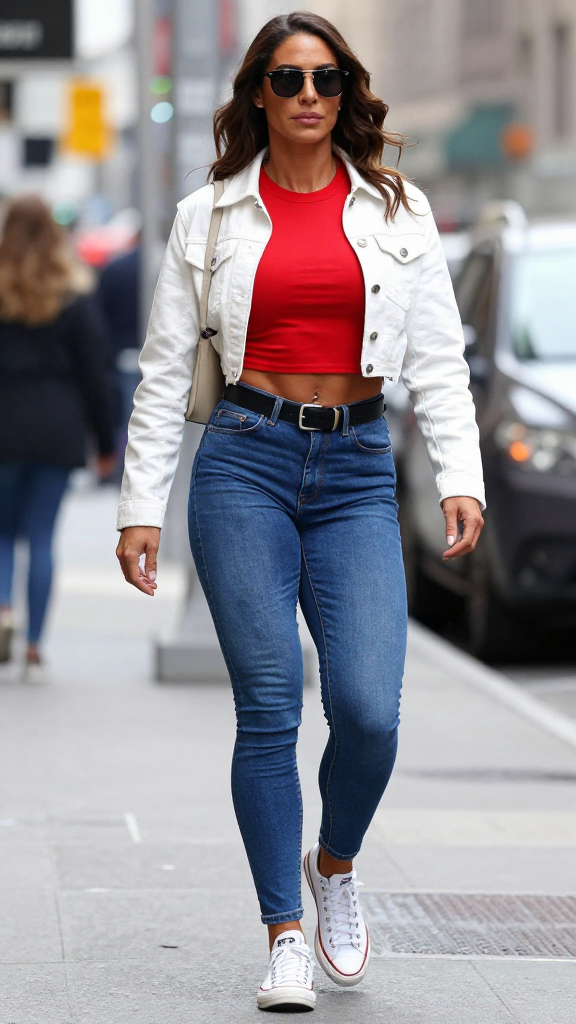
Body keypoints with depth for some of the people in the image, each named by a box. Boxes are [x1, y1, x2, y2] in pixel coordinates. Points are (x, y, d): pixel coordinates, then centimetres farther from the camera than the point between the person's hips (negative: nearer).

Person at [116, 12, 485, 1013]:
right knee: (269, 706, -7)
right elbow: (164, 369, 8)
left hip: (356, 471, 1)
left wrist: (460, 476, -6)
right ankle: (284, 936, 3)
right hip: (245, 459, -1)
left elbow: (438, 358, 6)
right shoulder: (211, 216, 7)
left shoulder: (397, 210, 9)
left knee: (369, 709, -12)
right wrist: (140, 505, 3)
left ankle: (335, 864, 18)